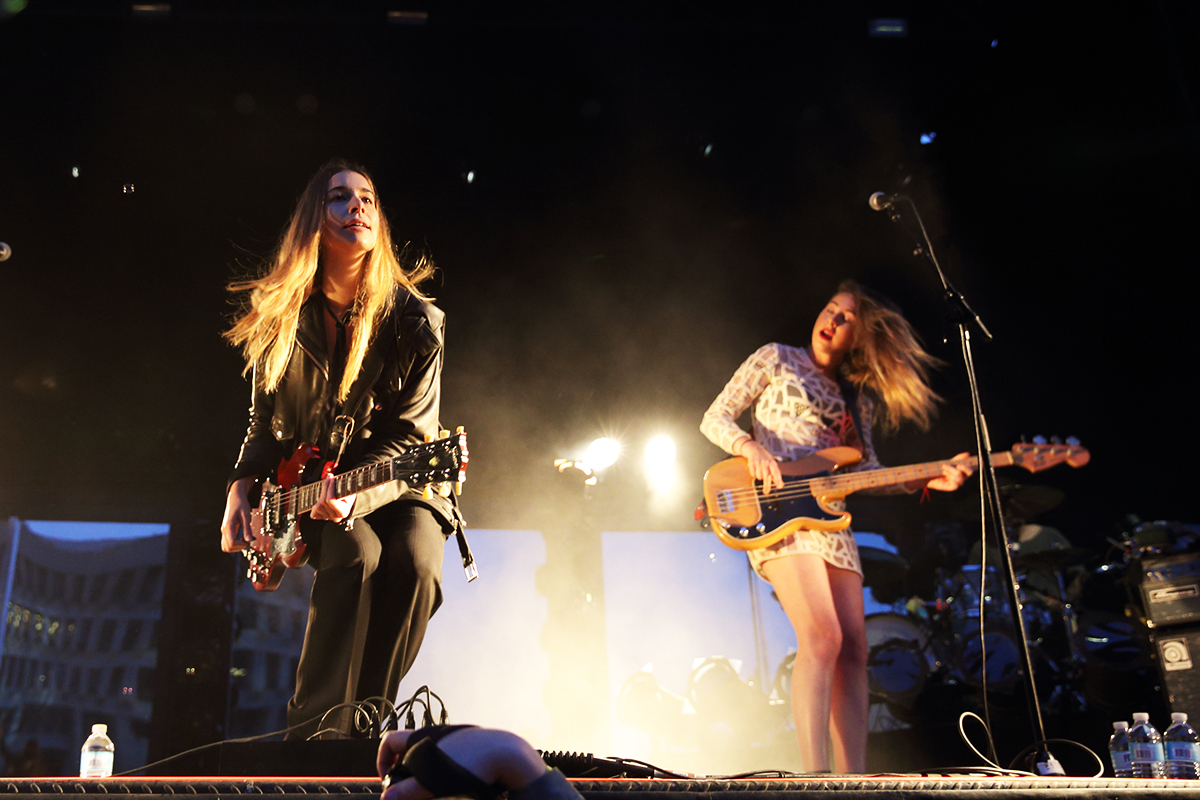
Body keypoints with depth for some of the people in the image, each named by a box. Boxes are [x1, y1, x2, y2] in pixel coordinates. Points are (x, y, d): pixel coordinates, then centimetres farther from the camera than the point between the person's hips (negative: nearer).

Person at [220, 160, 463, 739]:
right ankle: (316, 731, -23)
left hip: (397, 481, 0)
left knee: (414, 560, -32)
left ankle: (361, 727, -15)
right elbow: (264, 421, 13)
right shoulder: (279, 317, -1)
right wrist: (241, 487, -3)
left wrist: (354, 494, -31)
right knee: (357, 555, -32)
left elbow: (410, 437, -13)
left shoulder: (414, 323, -10)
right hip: (303, 480, 1)